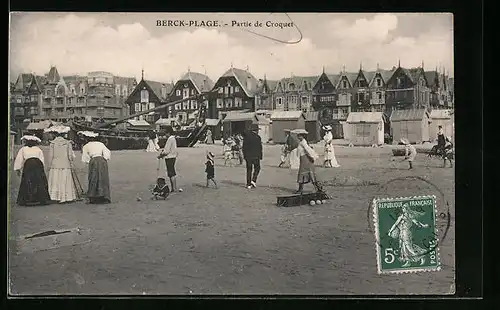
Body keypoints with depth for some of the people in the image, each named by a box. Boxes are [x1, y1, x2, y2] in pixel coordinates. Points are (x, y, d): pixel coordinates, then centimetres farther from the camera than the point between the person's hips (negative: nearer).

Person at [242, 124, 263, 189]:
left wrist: (244, 155, 14)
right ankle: (253, 180, -3)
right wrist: (260, 156, 1)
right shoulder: (257, 137, -10)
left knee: (249, 169, 8)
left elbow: (244, 147, 7)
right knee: (257, 168, 14)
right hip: (255, 156, -4)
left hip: (248, 156, 4)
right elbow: (260, 148, -8)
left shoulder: (246, 136, 3)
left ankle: (248, 184, 8)